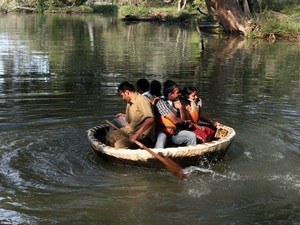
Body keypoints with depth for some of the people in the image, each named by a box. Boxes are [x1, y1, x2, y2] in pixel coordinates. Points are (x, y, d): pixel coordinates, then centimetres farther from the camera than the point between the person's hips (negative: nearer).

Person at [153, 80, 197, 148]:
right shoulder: (161, 102, -14)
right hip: (162, 132, -7)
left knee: (192, 135, -10)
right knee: (161, 138, -37)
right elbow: (175, 121, -16)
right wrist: (186, 122, 4)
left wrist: (180, 108, -8)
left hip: (175, 133, 7)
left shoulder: (176, 102, 9)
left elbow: (182, 120, 9)